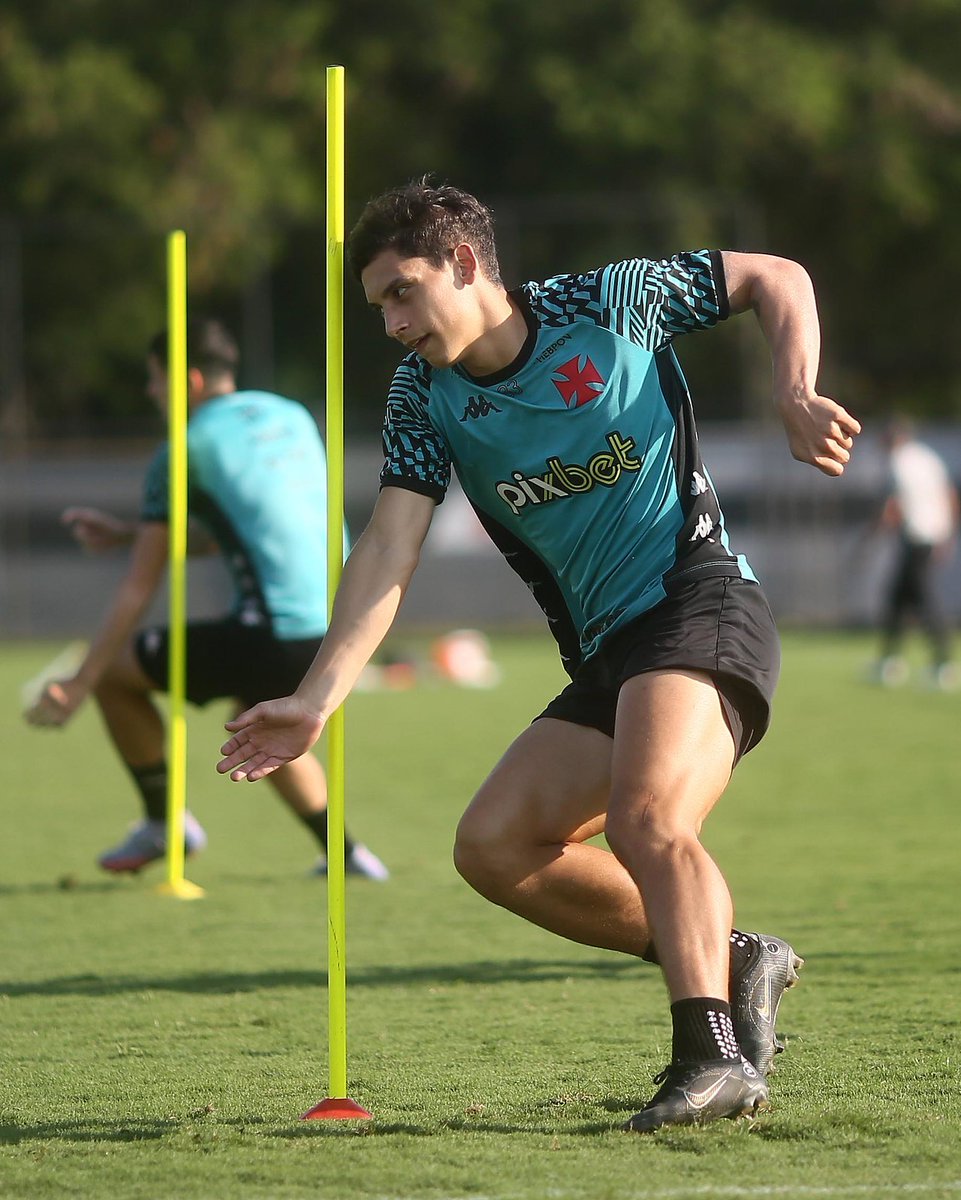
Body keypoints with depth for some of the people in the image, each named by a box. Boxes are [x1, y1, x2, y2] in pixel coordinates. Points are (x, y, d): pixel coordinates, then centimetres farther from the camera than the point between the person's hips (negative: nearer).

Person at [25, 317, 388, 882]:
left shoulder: (184, 453, -1)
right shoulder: (292, 417, 18)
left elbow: (139, 588, -1)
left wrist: (79, 685, 5)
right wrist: (129, 533, 34)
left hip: (276, 639, -7)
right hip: (345, 633, 7)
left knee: (114, 674, 11)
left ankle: (163, 823, 18)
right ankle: (343, 851, 27)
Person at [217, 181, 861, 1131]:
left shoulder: (608, 304, -3)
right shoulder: (425, 399, 7)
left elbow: (778, 278, 9)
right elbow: (388, 551, -4)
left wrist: (795, 396, -7)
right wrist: (316, 698, -16)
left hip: (700, 599, -7)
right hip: (604, 658, 7)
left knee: (644, 817, -30)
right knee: (492, 847, -2)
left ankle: (712, 1053, -35)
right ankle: (730, 962, 3)